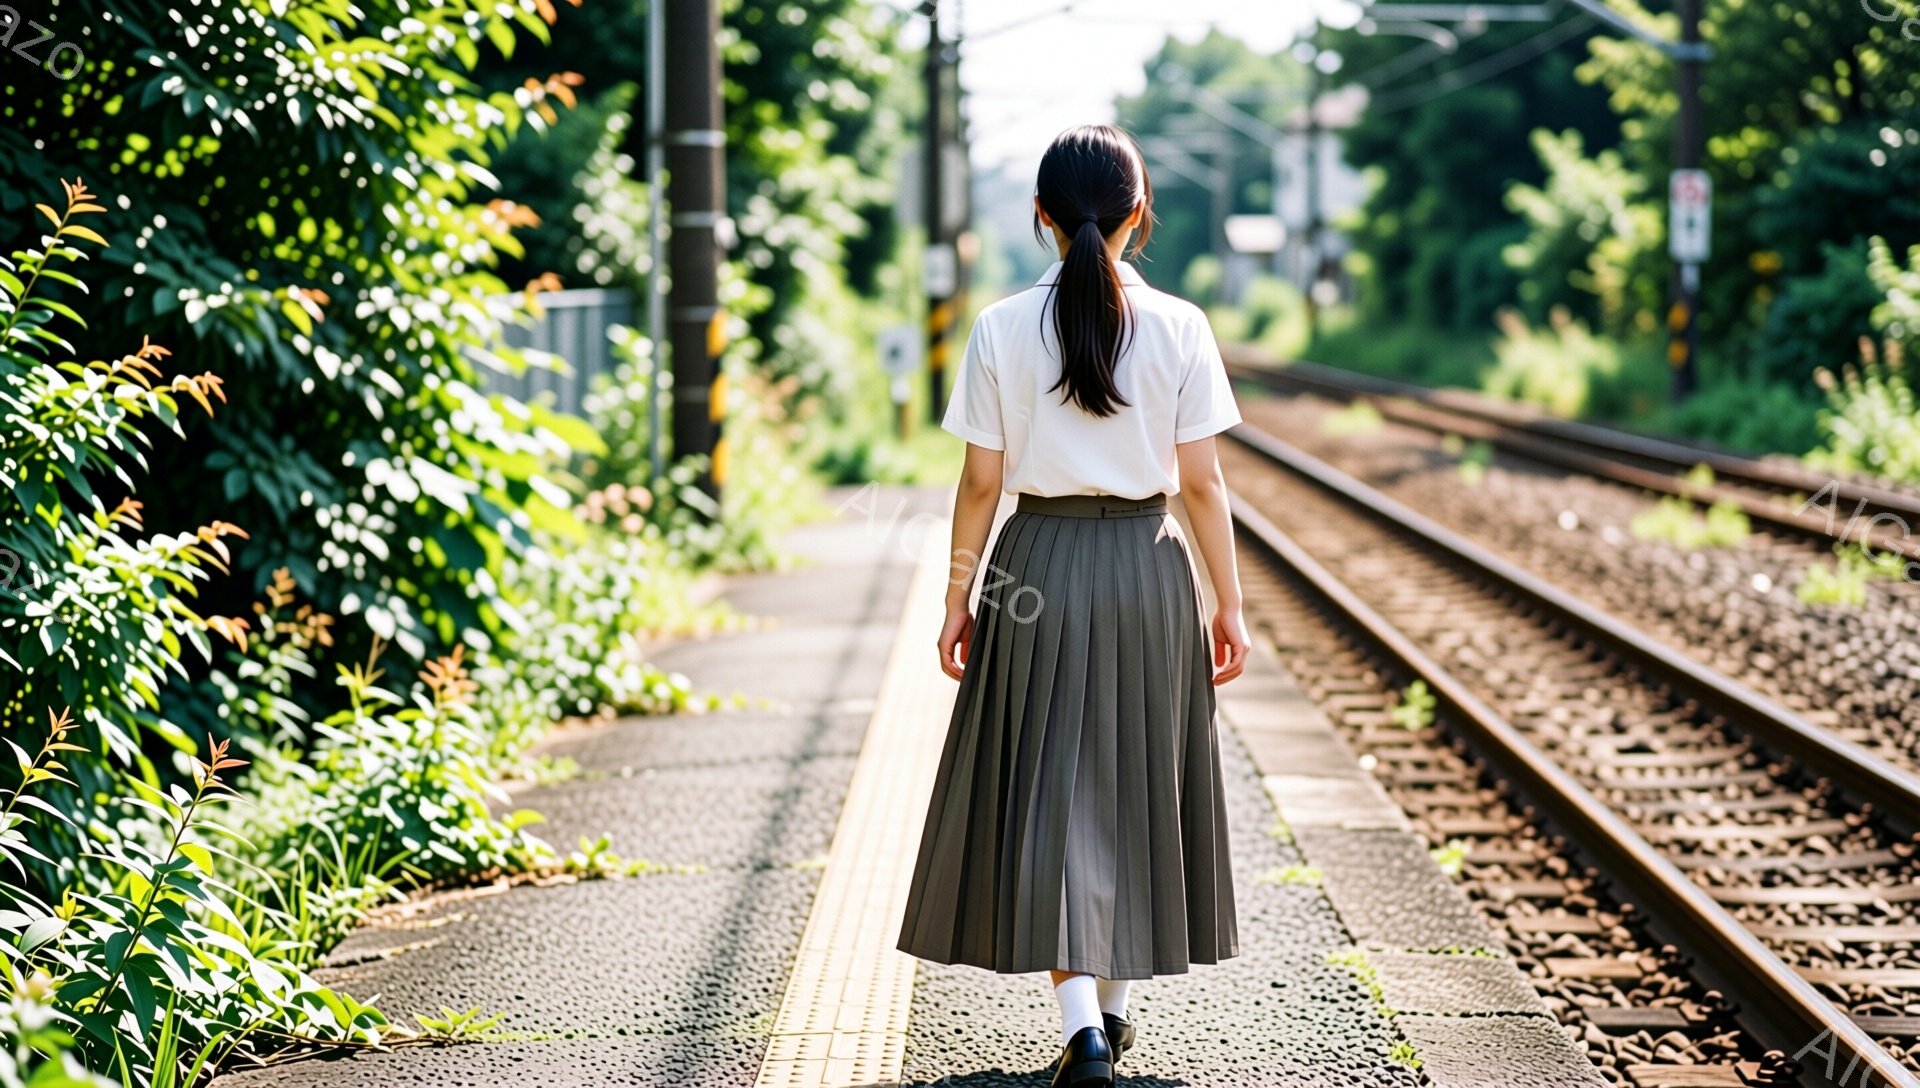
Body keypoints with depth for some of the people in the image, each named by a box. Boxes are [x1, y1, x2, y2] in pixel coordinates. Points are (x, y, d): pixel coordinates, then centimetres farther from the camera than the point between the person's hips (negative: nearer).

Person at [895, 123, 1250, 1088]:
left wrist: (959, 596, 7)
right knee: (1136, 783, 15)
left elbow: (981, 481, -3)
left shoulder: (1002, 330, -5)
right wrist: (1228, 604, 5)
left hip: (1039, 570, -1)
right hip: (1149, 568, 1)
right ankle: (1112, 1004, 26)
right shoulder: (1179, 328, -4)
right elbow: (1201, 481, -3)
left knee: (1049, 791, 2)